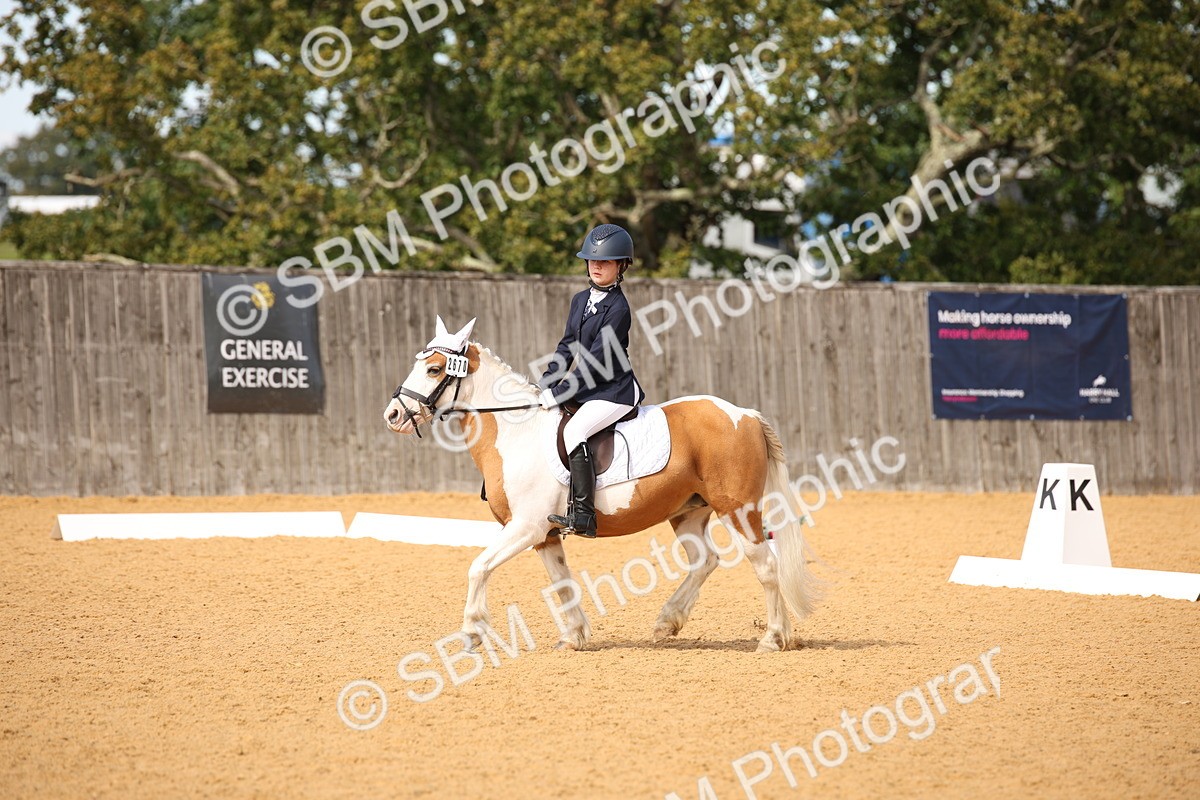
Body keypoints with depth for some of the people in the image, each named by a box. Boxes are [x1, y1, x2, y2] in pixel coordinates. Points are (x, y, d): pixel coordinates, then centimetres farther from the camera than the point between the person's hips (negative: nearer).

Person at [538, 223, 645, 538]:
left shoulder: (617, 308, -15)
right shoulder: (580, 300, 11)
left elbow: (595, 360, -19)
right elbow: (567, 347, 16)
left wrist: (558, 393, -19)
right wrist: (544, 385, 4)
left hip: (615, 391, -9)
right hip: (587, 388, 9)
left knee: (573, 430, -29)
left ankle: (582, 516, -31)